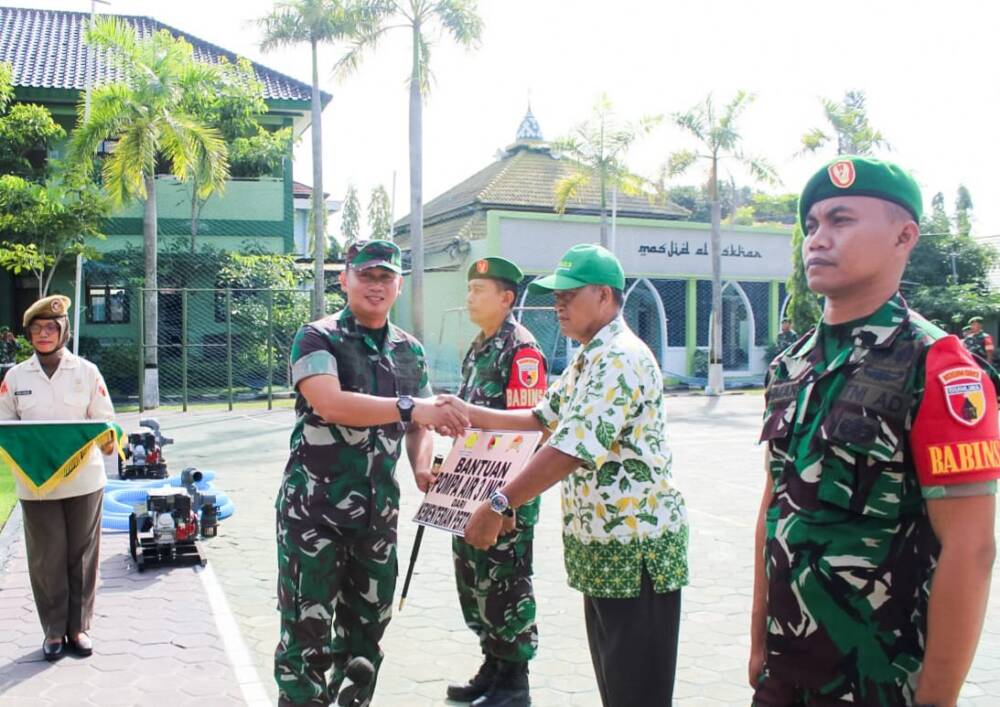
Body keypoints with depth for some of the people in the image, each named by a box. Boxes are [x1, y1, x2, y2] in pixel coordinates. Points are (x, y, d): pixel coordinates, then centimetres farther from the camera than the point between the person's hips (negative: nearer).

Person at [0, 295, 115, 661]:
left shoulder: (86, 371, 0)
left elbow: (105, 420, 1)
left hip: (83, 479, 0)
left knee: (82, 555, 8)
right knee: (46, 558, 6)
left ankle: (79, 627, 22)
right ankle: (54, 630, 20)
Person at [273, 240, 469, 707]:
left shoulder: (410, 351, 8)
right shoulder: (317, 338, -9)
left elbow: (417, 427, 15)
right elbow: (331, 404, -27)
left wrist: (422, 470, -6)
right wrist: (410, 408, -36)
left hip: (378, 509, 5)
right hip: (314, 507, -5)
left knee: (367, 628, 15)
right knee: (307, 630, -1)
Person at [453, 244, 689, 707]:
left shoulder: (620, 358, -20)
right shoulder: (587, 361, 15)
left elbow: (571, 450, -28)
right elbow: (540, 418, 22)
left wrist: (499, 505, -29)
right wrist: (471, 415, 11)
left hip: (636, 548, -10)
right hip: (601, 547, 10)